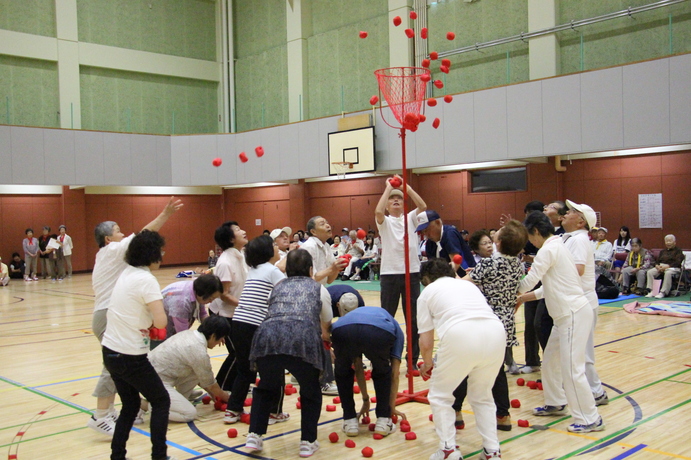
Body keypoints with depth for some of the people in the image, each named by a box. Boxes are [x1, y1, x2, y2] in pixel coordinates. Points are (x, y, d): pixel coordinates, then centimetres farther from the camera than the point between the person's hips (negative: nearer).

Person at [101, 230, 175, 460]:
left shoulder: (126, 273, 7)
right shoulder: (146, 279, -17)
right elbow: (161, 321, -22)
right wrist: (151, 318, -2)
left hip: (110, 351, 8)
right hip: (130, 356, -8)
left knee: (130, 406, 19)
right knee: (161, 401, 9)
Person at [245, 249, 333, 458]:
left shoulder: (278, 287, 29)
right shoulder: (319, 289, 25)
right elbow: (326, 324, 37)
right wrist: (324, 336, 62)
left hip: (267, 338, 2)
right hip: (304, 340, -2)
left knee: (266, 387, 32)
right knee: (311, 390, 27)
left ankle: (254, 436, 26)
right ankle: (308, 442, 25)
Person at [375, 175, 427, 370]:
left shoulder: (411, 218, 10)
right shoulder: (384, 221, 4)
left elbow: (423, 206, -9)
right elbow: (378, 211, -18)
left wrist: (406, 186, -8)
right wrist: (388, 188, -9)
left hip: (412, 273, 2)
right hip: (389, 274, -2)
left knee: (413, 318, 6)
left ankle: (412, 359, 16)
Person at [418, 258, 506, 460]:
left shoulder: (428, 292, 21)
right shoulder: (468, 284, 33)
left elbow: (426, 342, 15)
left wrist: (427, 363, 35)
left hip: (461, 336, -5)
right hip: (496, 332, 5)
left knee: (439, 396, 18)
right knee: (482, 396, 26)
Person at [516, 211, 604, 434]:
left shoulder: (549, 249, -15)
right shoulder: (557, 246, 15)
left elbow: (528, 282, -14)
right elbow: (549, 287, 18)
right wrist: (524, 297, 14)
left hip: (574, 315, -10)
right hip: (566, 315, 10)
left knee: (572, 369, -7)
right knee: (549, 362, 18)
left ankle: (590, 419, 2)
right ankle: (554, 404, 33)